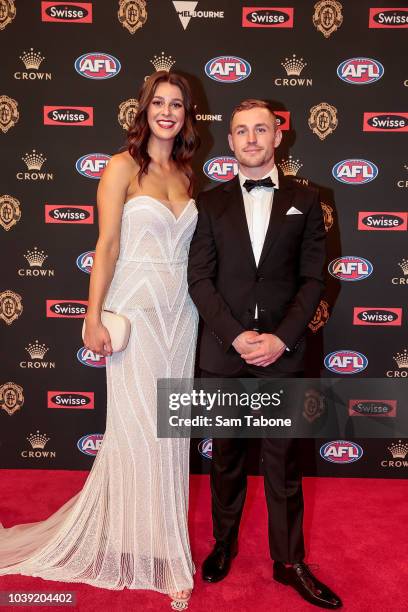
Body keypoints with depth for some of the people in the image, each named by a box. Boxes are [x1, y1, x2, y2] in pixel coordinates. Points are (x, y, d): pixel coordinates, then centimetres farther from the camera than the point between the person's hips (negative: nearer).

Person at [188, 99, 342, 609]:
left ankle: (289, 561, 26)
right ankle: (224, 543, 35)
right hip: (223, 350, 1)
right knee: (226, 455, 14)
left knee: (283, 459, 9)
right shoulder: (210, 203, 5)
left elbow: (311, 280, 1)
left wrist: (281, 338, -11)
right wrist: (237, 336, -12)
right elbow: (199, 279, -1)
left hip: (282, 352, 0)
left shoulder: (304, 202, 6)